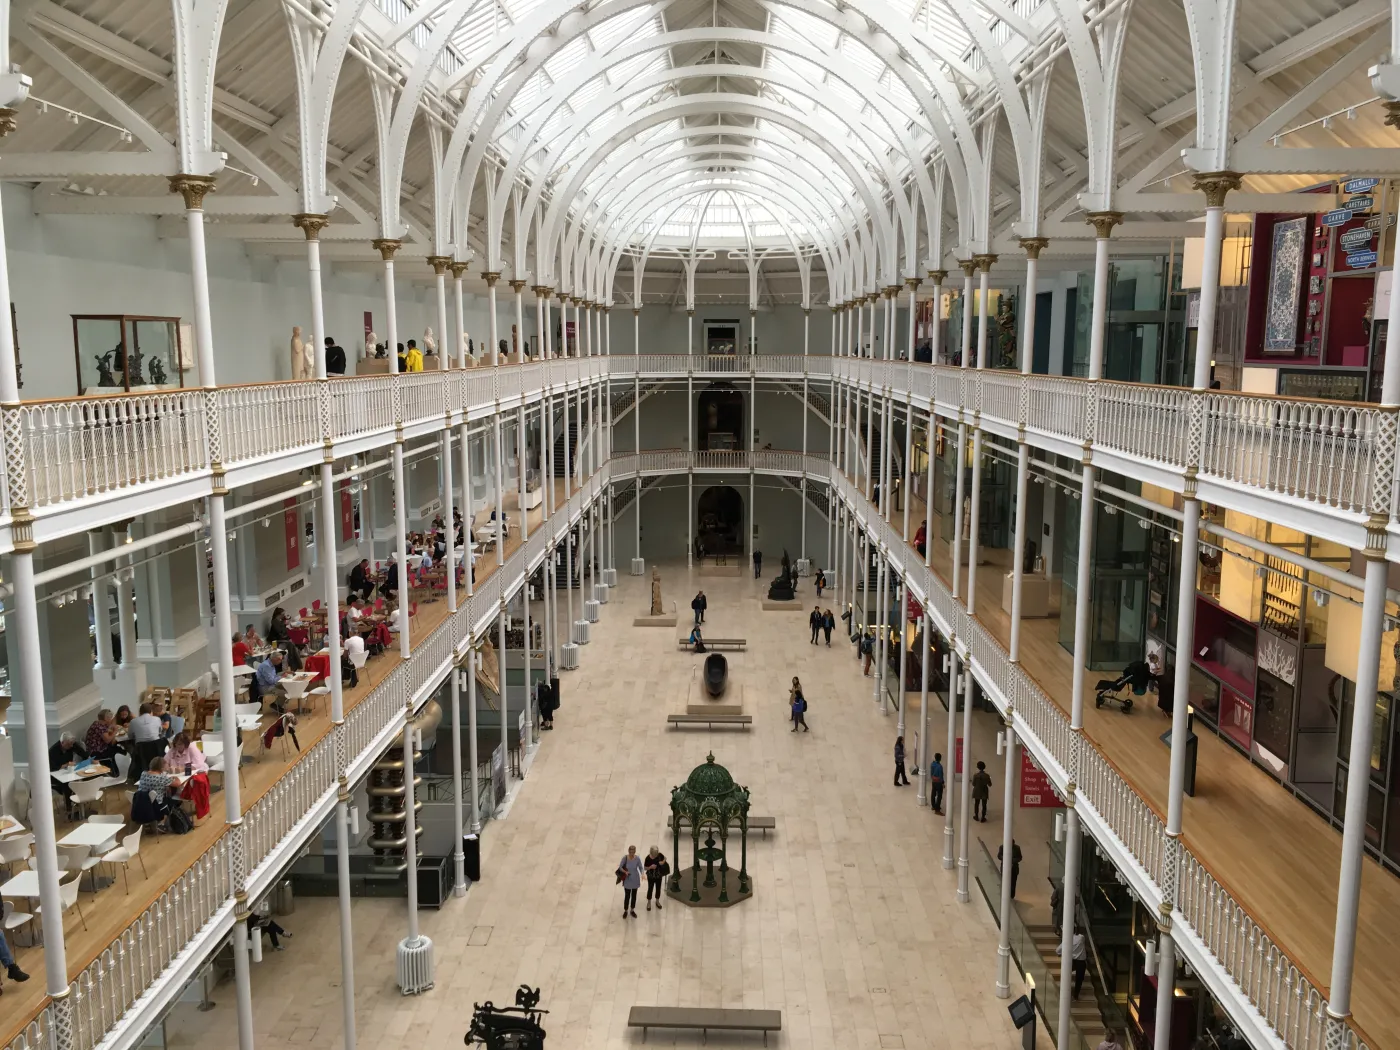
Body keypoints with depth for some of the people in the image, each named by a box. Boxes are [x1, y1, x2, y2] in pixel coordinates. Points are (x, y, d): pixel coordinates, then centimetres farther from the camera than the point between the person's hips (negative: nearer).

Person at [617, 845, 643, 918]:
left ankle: (632, 910, 36)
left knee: (634, 895, 16)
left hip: (635, 880, 1)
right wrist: (625, 872, -27)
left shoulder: (637, 858, -16)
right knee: (627, 896, 7)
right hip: (627, 880, -1)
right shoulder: (625, 858, -19)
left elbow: (640, 867, -6)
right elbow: (620, 867, -9)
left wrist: (642, 874, -24)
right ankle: (625, 911, 29)